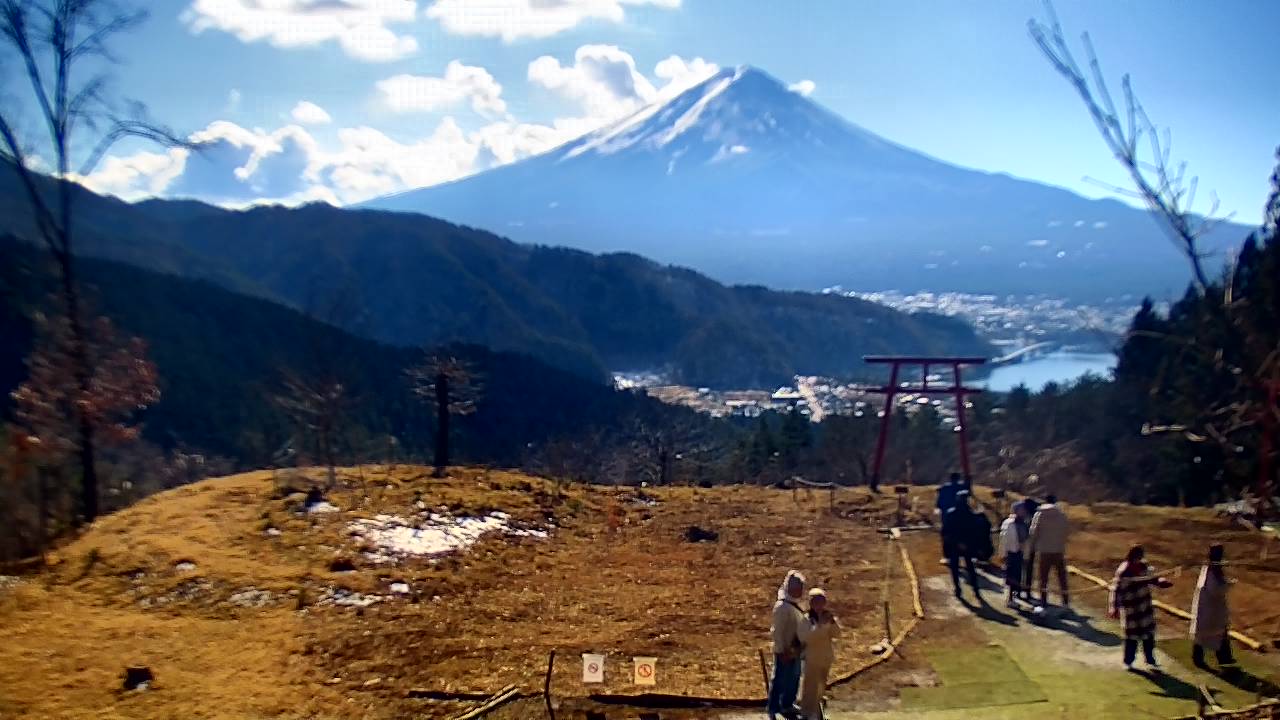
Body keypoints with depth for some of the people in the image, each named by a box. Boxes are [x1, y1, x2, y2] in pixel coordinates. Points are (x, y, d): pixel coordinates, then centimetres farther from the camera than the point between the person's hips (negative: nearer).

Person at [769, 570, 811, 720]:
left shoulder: (795, 605, 5)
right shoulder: (782, 607, -22)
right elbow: (778, 631, -21)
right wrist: (782, 651, -20)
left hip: (795, 652, 9)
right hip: (785, 652, -9)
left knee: (793, 680, 21)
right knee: (779, 681, 3)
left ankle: (787, 705, 38)